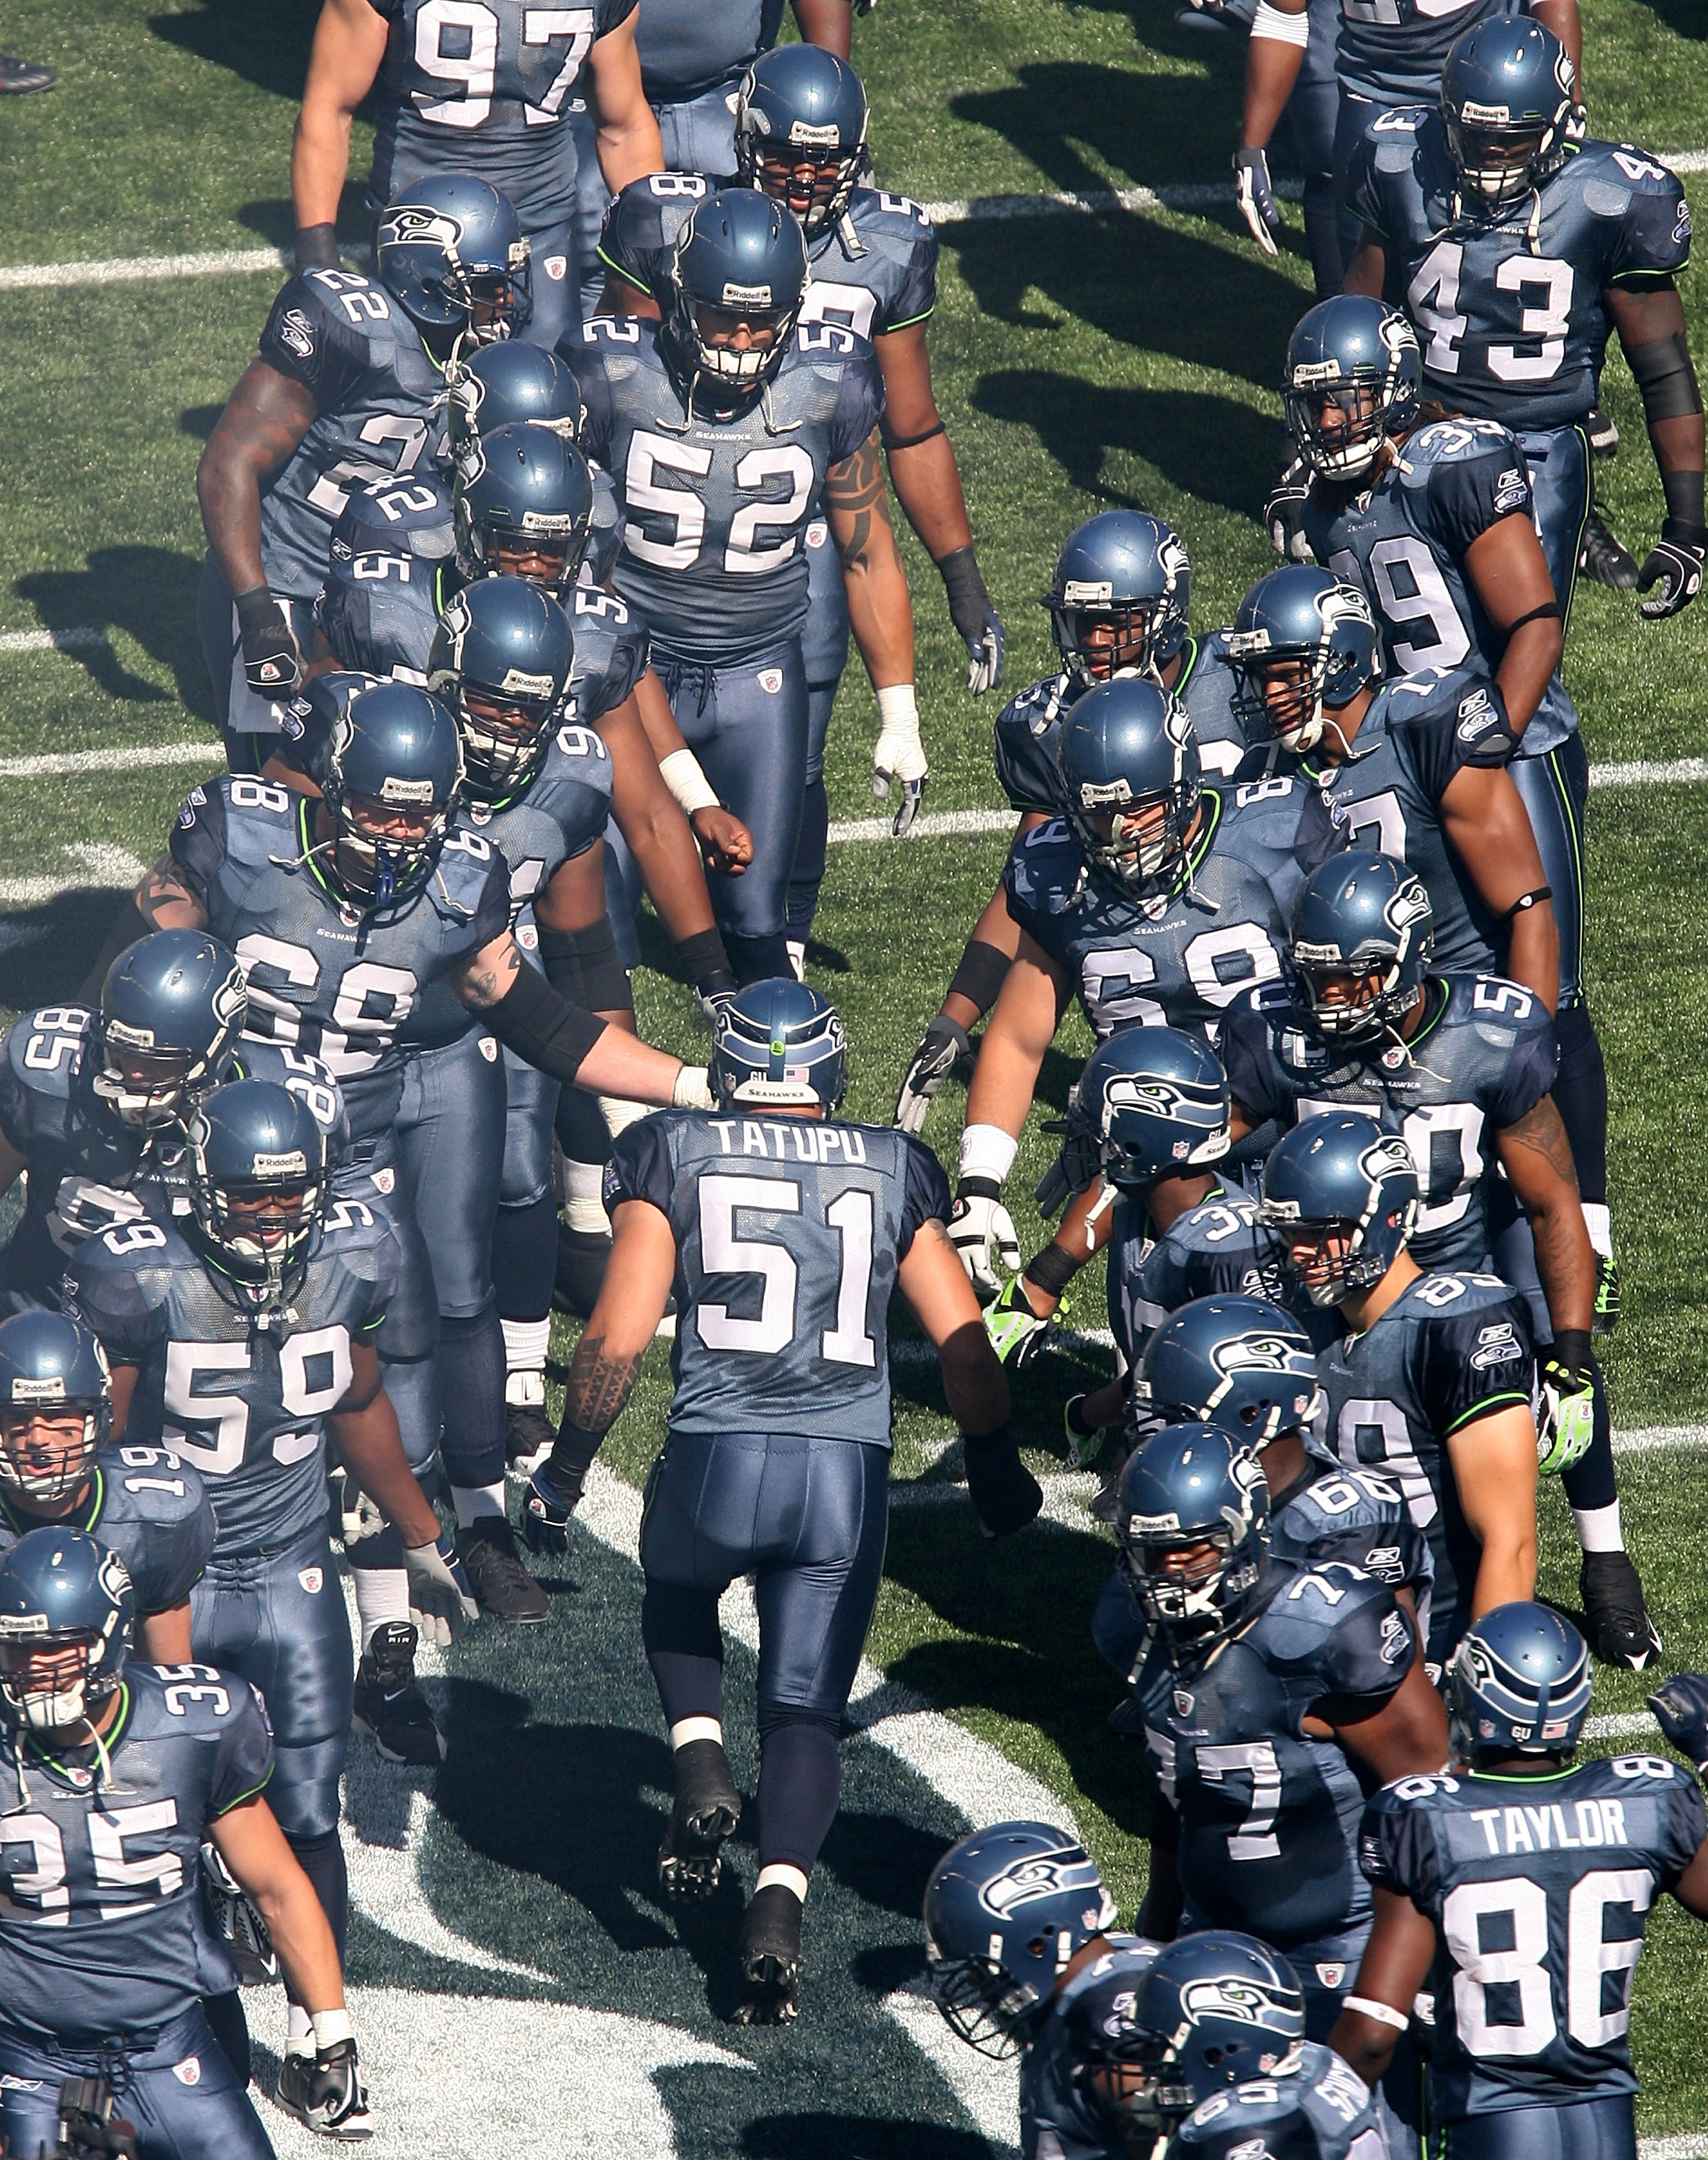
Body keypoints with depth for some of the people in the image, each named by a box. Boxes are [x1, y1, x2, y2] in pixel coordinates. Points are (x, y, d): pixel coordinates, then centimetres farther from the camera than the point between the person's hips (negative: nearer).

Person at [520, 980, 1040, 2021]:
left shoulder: (673, 1157, 5)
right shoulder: (893, 1172, 12)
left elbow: (617, 1340, -2)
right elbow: (965, 1345, 10)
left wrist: (563, 1473, 10)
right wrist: (997, 1468, 26)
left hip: (720, 1457, -1)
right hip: (850, 1470, 1)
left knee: (679, 1596, 32)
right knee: (807, 1709, 11)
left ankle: (701, 1767, 7)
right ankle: (780, 1908, -12)